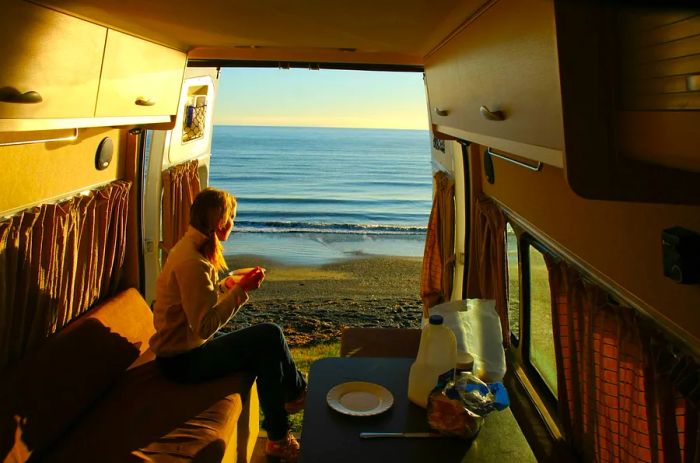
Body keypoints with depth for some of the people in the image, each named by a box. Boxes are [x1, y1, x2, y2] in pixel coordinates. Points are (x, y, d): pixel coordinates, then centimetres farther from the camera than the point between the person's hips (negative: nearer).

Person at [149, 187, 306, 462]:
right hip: (183, 360, -10)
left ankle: (278, 437, 13)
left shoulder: (192, 247, 7)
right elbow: (205, 326, -29)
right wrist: (241, 290, -25)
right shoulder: (192, 261, -25)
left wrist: (235, 286, 3)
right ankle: (298, 392, 6)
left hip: (186, 347, 10)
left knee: (267, 353, 3)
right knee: (270, 336, -18)